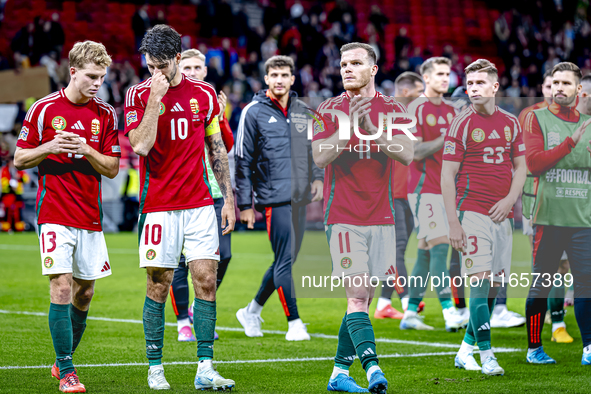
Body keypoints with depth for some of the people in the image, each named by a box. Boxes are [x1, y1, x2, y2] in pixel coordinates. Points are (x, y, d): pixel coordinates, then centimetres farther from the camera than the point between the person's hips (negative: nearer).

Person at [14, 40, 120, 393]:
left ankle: (64, 360, 27)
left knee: (84, 293, 8)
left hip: (91, 215, 4)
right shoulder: (44, 109, -2)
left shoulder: (106, 114, 5)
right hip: (55, 214, -4)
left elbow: (112, 168, 4)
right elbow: (20, 159, 2)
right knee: (62, 287, -13)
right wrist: (49, 147, -16)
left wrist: (86, 150, -14)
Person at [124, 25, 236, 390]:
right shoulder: (139, 94, -2)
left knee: (207, 280, -2)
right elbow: (140, 145, -16)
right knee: (159, 286, 0)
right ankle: (155, 368, 10)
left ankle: (205, 369, 1)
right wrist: (155, 98, -18)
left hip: (200, 203, 3)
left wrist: (228, 198, 11)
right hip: (159, 206, -3)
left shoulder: (204, 94, 7)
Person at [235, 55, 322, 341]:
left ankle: (252, 310, 27)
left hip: (299, 197, 6)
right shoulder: (254, 112, -3)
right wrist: (245, 204, -5)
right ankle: (294, 323, -3)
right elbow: (243, 161, -2)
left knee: (286, 261, 11)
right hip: (274, 198, -6)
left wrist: (317, 177, 7)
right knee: (285, 261, -8)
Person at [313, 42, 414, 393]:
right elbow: (320, 157, -11)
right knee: (357, 294, -15)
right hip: (343, 217, -3)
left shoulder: (393, 109, 7)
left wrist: (371, 129, -18)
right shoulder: (329, 110, 2)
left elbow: (407, 155, -7)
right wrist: (350, 125, -21)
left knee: (364, 298, 6)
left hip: (381, 218, 3)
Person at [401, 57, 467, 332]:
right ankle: (450, 314, -19)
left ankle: (410, 314, 14)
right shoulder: (417, 108, -7)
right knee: (439, 247, -14)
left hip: (445, 188, 8)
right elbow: (416, 151, -13)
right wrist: (446, 139, -18)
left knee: (426, 253, 9)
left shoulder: (450, 110, 17)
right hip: (426, 188, -8)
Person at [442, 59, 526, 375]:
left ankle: (465, 351, 17)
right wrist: (452, 222, -12)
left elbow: (520, 167, 17)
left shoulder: (511, 122, 11)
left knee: (495, 285, 5)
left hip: (502, 214, 5)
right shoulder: (461, 124, -3)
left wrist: (509, 200, -2)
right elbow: (447, 175, -5)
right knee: (480, 281, -13)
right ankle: (486, 356, -12)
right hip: (472, 210, -5)